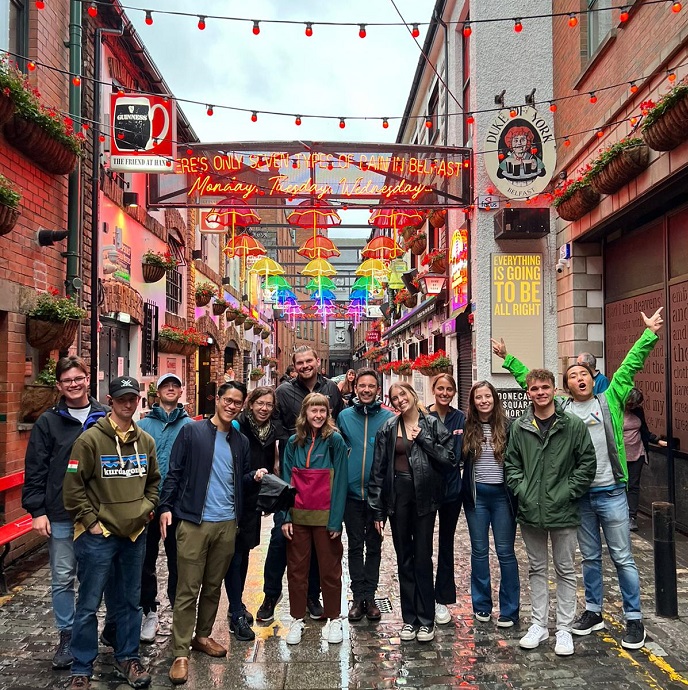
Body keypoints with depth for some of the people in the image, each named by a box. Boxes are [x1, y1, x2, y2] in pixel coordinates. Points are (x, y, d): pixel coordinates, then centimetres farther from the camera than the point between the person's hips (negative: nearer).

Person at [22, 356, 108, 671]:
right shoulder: (48, 422, 1)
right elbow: (35, 470, 0)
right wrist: (37, 510, -6)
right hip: (61, 516, 0)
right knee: (63, 578, 7)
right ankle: (67, 637, 22)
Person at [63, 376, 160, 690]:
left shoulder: (146, 440, 5)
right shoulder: (91, 438, -11)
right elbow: (73, 486, -10)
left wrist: (148, 508, 5)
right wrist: (90, 521, -11)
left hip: (135, 534, 5)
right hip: (97, 535, -4)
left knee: (130, 601, 15)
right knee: (88, 604, 6)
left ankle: (127, 658, 31)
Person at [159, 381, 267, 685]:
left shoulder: (241, 441, 10)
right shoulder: (191, 432, -4)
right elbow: (174, 473, -5)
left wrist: (255, 476, -3)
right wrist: (166, 506, -12)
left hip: (227, 523, 5)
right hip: (194, 521, -4)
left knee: (213, 586, 16)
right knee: (188, 589, 0)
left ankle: (203, 636, 32)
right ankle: (180, 652, 8)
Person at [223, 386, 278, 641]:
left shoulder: (271, 432, 7)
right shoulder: (238, 428, -14)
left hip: (254, 502, 7)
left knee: (244, 553, 16)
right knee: (235, 555, -2)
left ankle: (237, 604, 30)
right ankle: (237, 616, 4)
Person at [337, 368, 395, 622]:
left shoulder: (389, 417, -3)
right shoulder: (344, 416, 1)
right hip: (351, 492, 1)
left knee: (374, 546, 10)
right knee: (355, 546, 9)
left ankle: (370, 596, 22)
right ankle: (358, 597, 20)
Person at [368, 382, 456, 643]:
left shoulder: (432, 424, 0)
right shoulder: (388, 429, 3)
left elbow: (449, 460, -6)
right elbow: (378, 470, 2)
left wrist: (423, 439, -12)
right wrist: (377, 509, -1)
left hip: (424, 496, -2)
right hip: (397, 495, 2)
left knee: (423, 557, 4)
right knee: (404, 557, 10)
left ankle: (426, 620, 15)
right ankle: (409, 618, 21)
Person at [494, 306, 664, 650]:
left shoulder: (609, 401, 0)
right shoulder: (561, 409, 5)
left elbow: (630, 367, -1)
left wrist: (650, 333, -3)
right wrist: (507, 359, 11)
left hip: (611, 492, -2)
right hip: (578, 495, 3)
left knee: (622, 557, 6)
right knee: (590, 557, 15)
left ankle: (634, 619, 18)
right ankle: (593, 612, 29)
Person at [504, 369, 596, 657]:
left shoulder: (574, 425, -5)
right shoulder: (519, 427, 1)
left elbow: (587, 463, -4)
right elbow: (511, 464, 6)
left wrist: (568, 492, -10)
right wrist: (521, 490, -6)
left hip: (563, 512, -2)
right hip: (530, 512, 2)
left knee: (565, 570, 10)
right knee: (537, 569, 15)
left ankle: (564, 629, 22)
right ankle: (539, 624, 27)